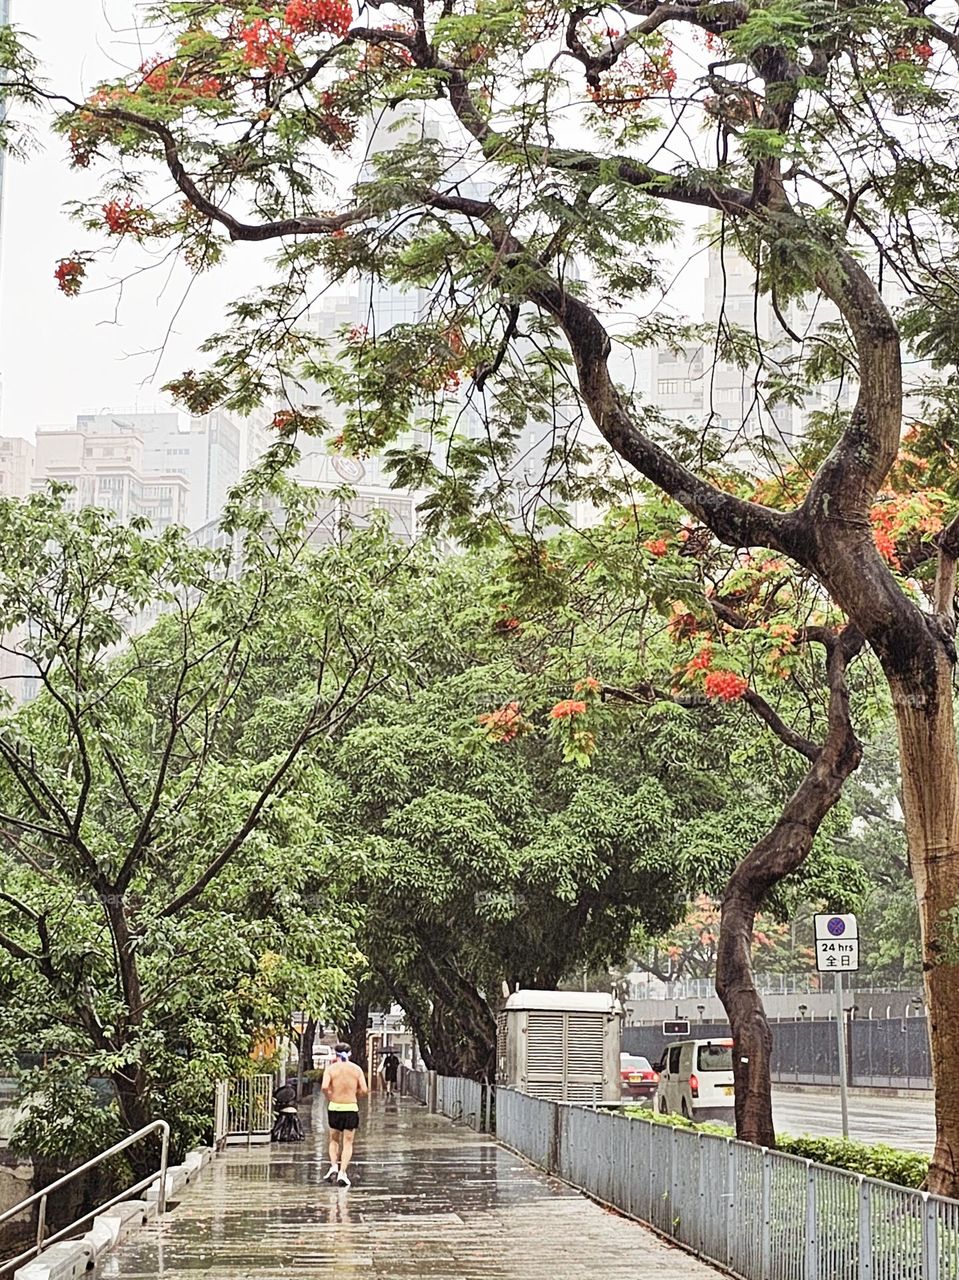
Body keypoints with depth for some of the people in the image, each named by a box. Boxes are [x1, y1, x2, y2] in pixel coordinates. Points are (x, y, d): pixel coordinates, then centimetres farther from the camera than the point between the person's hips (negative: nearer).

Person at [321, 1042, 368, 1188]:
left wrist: (329, 1098, 0)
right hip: (351, 1108, 0)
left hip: (334, 1107, 0)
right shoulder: (356, 1069, 3)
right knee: (348, 1143, 6)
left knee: (334, 1140, 18)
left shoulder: (331, 1069, -1)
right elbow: (364, 1090, -2)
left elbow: (324, 1087, -17)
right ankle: (342, 1173, -5)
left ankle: (334, 1166, 0)